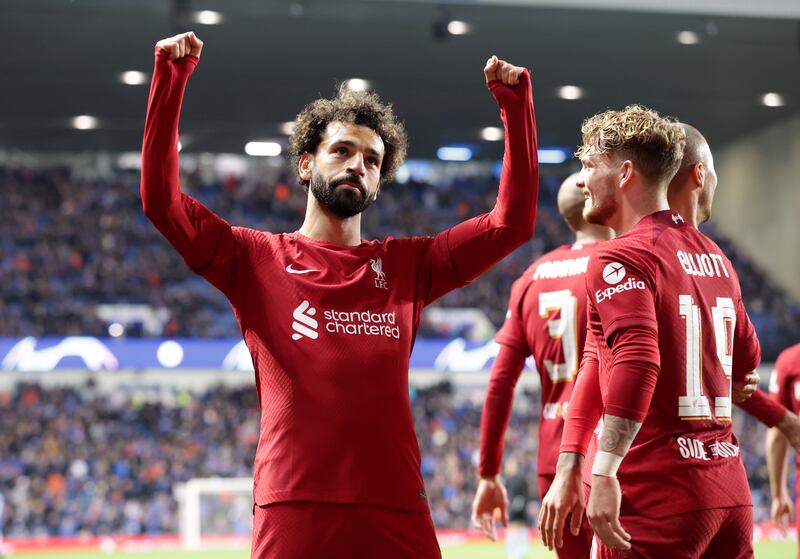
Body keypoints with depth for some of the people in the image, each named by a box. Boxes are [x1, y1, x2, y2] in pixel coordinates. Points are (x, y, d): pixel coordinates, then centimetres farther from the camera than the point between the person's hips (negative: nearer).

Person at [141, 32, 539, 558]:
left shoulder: (406, 266, 15)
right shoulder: (257, 260, 9)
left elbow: (513, 221, 12)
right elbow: (161, 200, 0)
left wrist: (515, 104, 7)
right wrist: (171, 78, -4)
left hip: (397, 510, 2)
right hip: (293, 509, -2)